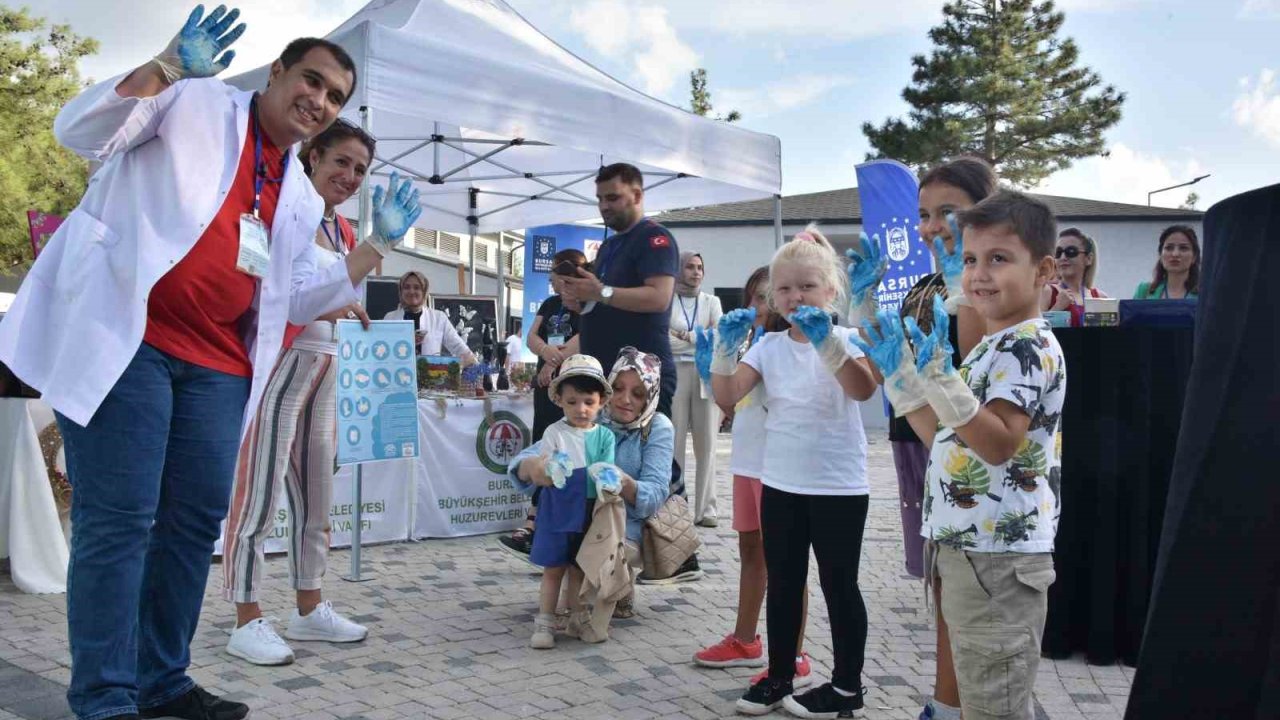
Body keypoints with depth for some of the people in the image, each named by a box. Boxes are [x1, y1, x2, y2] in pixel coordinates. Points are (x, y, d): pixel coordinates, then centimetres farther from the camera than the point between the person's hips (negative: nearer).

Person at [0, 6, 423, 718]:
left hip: (216, 365, 7)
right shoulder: (196, 102, 4)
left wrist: (380, 242, 14)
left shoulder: (302, 198, 21)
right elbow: (81, 130, -6)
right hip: (125, 337, -7)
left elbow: (299, 300, 21)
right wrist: (170, 67, -19)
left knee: (195, 521, 7)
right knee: (120, 519, -7)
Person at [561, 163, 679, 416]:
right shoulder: (608, 245, 23)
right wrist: (579, 298, 5)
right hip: (602, 370, 9)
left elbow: (659, 298, -20)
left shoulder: (655, 238, -6)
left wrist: (601, 292, -21)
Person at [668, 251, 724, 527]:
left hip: (706, 375, 2)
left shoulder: (712, 301, 16)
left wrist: (684, 336, -6)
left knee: (707, 443, 0)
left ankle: (706, 508, 3)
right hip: (674, 374, -2)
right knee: (674, 442, -4)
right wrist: (702, 340, -4)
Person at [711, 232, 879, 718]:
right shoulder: (768, 346, 3)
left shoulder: (844, 339, -8)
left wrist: (827, 342, -41)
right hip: (780, 485, 4)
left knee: (839, 586, 7)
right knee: (783, 586, 14)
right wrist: (726, 348, -21)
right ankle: (779, 677, 28)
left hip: (839, 487, -4)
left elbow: (863, 390, -28)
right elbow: (726, 397, -5)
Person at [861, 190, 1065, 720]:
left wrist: (941, 376, -32)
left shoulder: (1030, 346, -14)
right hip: (967, 549, 10)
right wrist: (901, 374, 13)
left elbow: (999, 444, -26)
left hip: (996, 555, -10)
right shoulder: (991, 349, 17)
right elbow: (945, 439, 17)